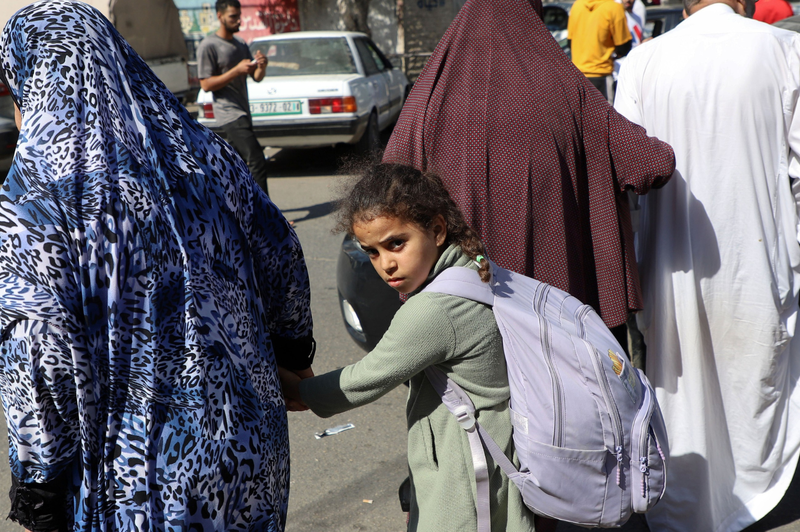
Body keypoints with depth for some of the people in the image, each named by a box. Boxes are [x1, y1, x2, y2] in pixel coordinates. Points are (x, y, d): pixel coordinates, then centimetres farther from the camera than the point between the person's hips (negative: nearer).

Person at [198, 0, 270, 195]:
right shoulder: (208, 46, -7)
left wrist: (261, 66, -9)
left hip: (242, 113, 8)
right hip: (229, 113, -8)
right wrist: (237, 70, -20)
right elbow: (206, 84, -12)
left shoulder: (241, 44, 17)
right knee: (257, 161, -17)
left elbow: (257, 77, 15)